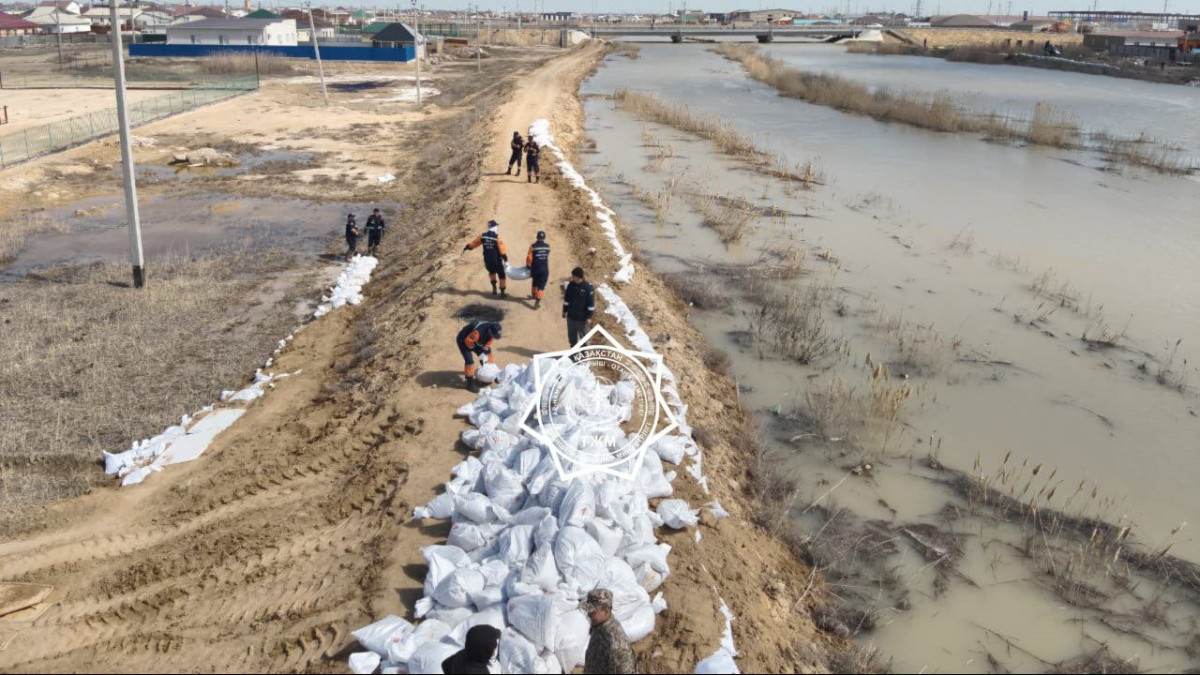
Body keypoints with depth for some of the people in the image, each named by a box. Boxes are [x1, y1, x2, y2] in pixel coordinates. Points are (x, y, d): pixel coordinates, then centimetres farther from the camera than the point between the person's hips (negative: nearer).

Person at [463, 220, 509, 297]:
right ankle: (502, 292, 18)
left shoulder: (483, 236, -3)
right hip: (497, 261, -4)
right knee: (502, 276, 13)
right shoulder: (497, 237, -16)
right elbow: (502, 251, -16)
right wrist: (506, 260, -6)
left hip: (487, 261, 4)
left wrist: (466, 248, 22)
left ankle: (494, 288, 27)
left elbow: (473, 243, 8)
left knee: (492, 272, 32)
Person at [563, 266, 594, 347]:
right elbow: (566, 299, 8)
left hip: (582, 317, -5)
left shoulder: (588, 288, -19)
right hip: (571, 316, 5)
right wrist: (564, 311, 12)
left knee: (583, 336, 10)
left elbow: (591, 303, -13)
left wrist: (589, 316, -13)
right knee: (571, 335, 18)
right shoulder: (570, 285, -4)